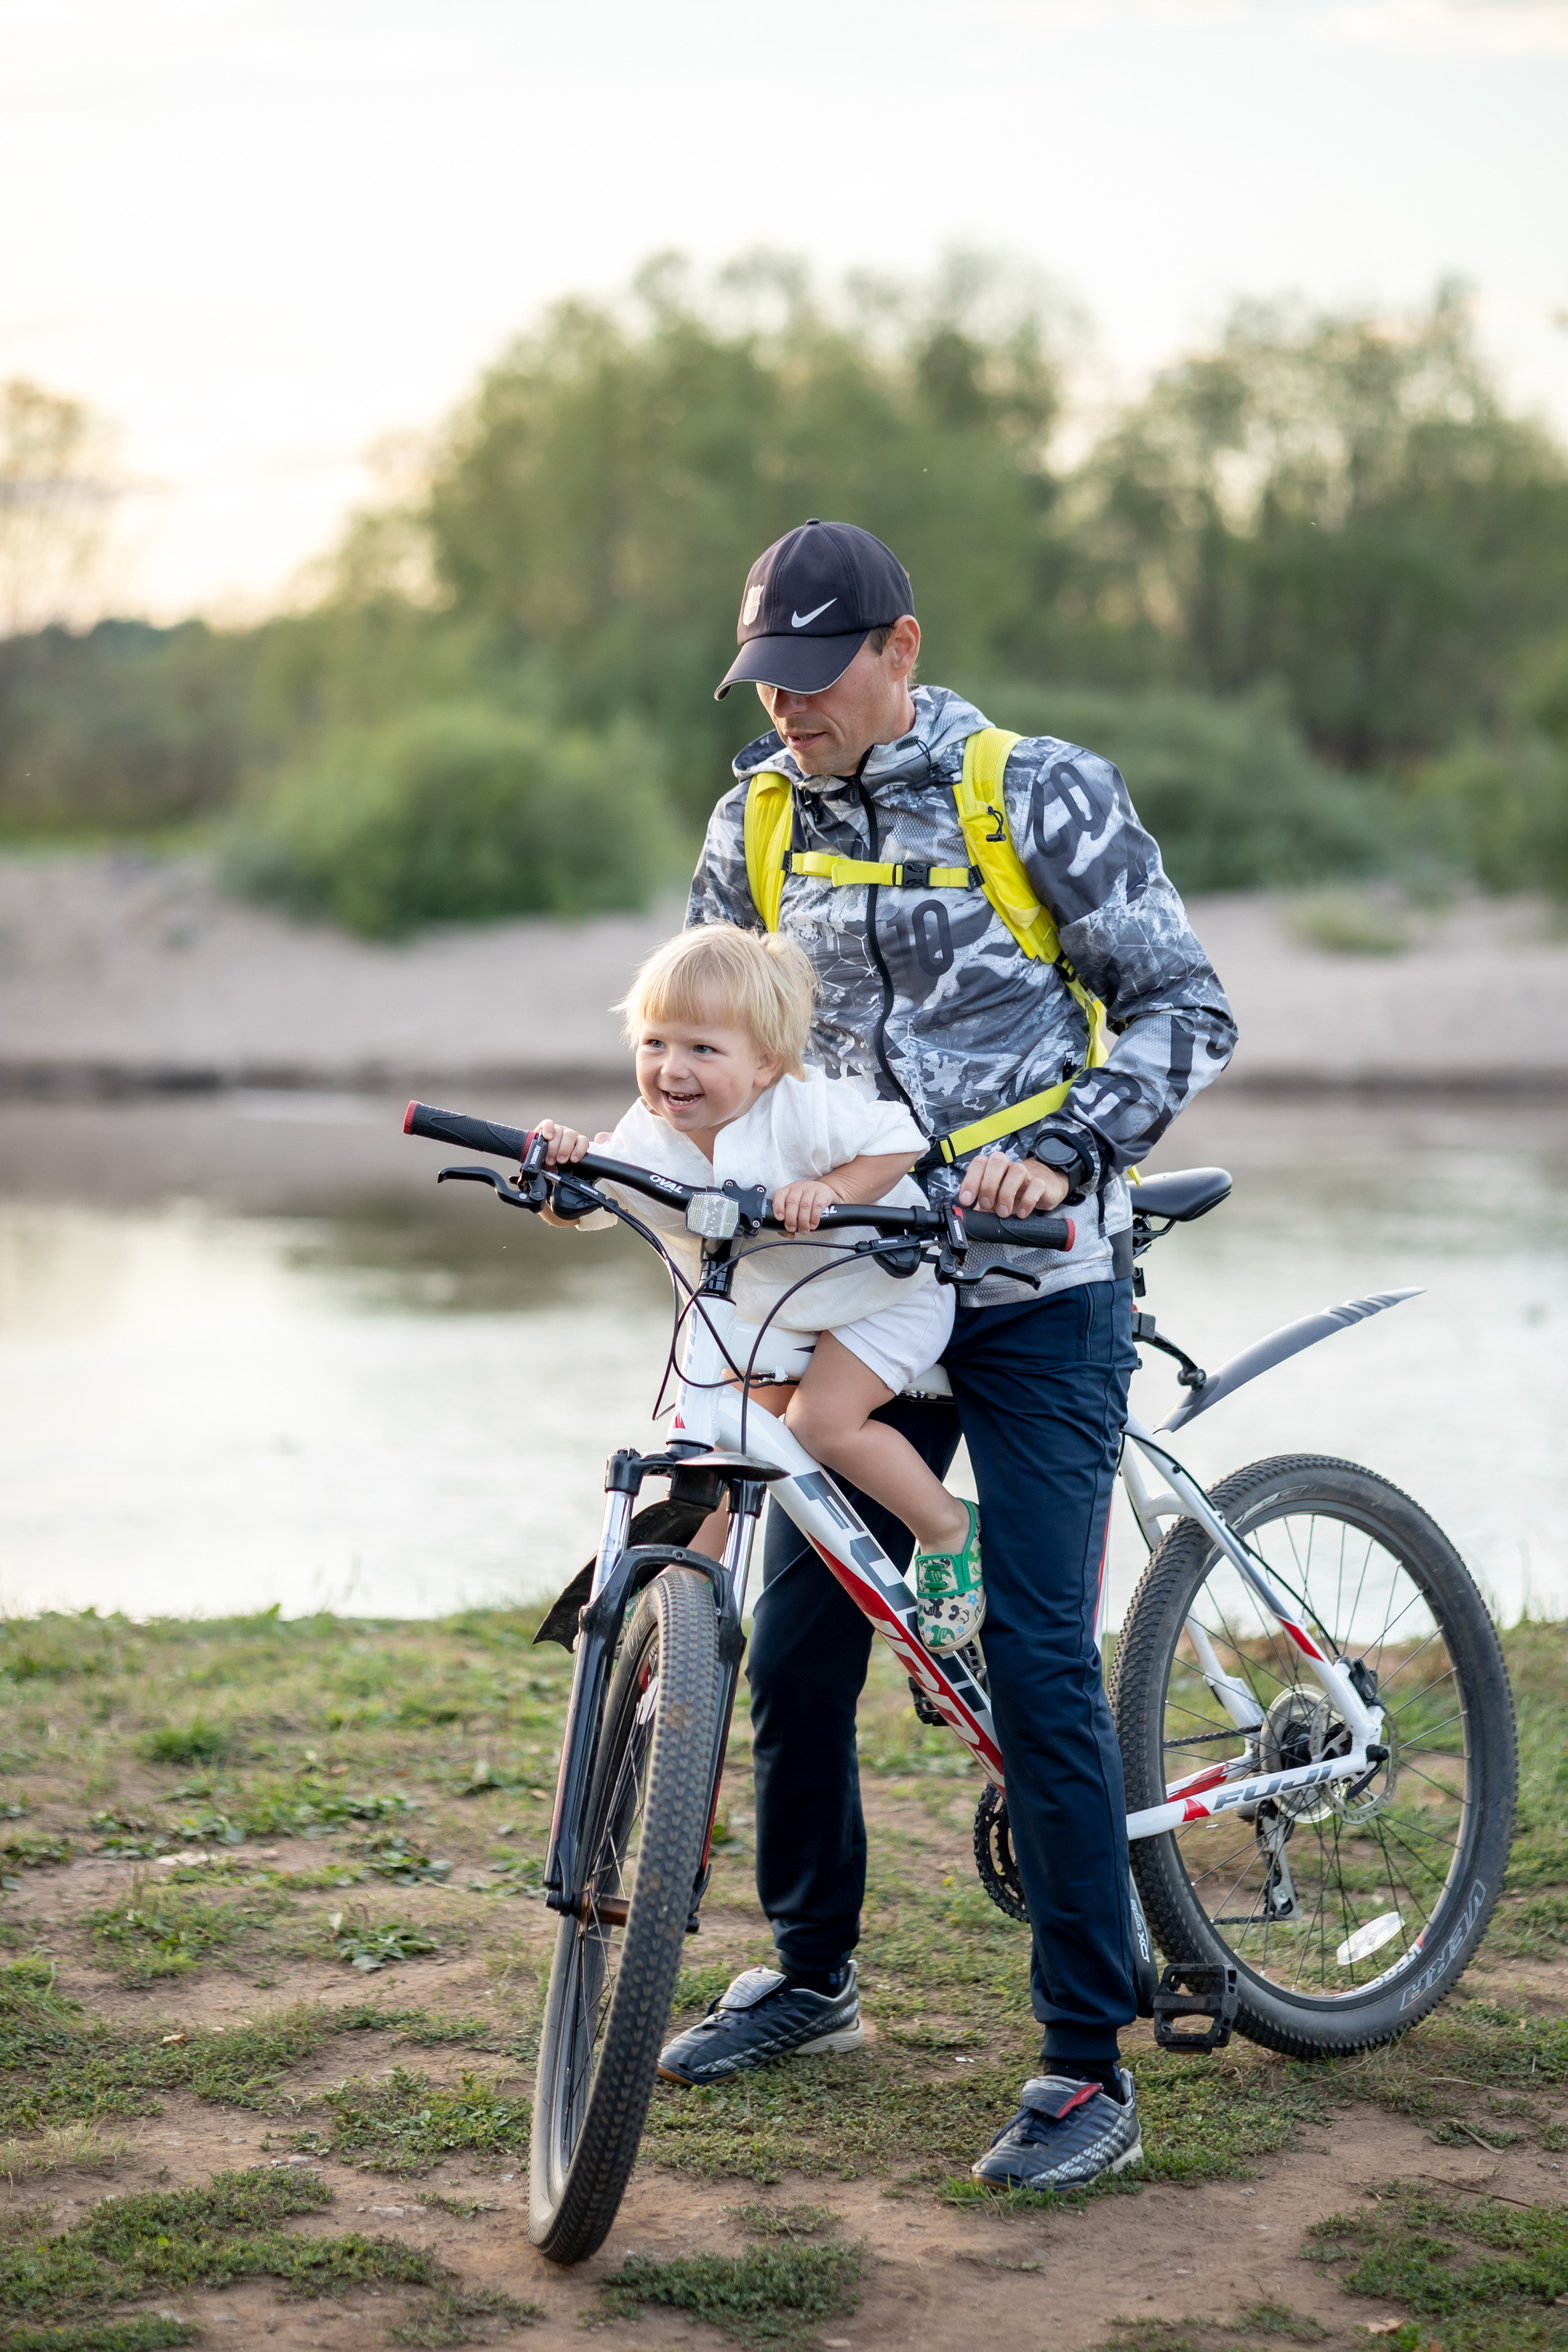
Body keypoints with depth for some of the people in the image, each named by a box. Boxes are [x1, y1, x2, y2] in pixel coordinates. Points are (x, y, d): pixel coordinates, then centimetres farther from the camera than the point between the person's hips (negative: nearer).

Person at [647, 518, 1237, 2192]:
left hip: (1039, 1298, -5)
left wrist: (1065, 1152, -22)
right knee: (796, 1647, 6)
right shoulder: (755, 825, 5)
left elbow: (1184, 1010, -7)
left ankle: (1089, 2069, -1)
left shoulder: (1040, 796, -9)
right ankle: (810, 1973, 29)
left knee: (1038, 1659, -9)